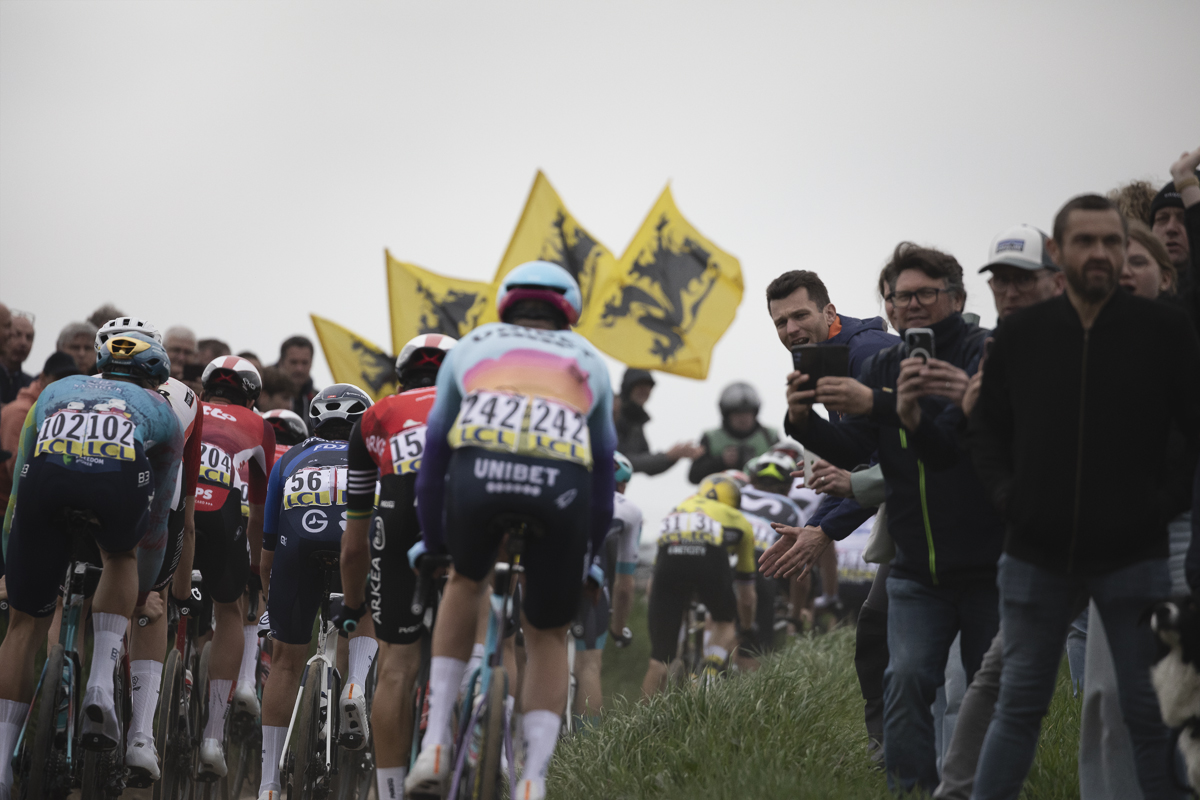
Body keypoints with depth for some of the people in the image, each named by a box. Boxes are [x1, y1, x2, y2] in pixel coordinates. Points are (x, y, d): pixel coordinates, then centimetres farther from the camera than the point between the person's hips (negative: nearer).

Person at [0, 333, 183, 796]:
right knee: (120, 558, 34)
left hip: (47, 476, 1)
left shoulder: (55, 391, 42)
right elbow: (158, 516, 46)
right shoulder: (159, 410, 38)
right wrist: (145, 590, 59)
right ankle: (102, 684, 13)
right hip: (120, 479, -1)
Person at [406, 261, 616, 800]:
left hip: (479, 469, 0)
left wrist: (433, 543, 51)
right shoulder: (588, 360, 36)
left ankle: (436, 741, 20)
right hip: (560, 482, 0)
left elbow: (434, 453, 40)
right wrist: (590, 554, 53)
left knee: (466, 580, 33)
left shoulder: (472, 346, 35)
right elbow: (604, 466, 42)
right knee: (548, 635, 21)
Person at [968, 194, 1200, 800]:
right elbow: (986, 426, 13)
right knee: (1018, 705, 10)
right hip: (1036, 555, 2)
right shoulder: (1020, 334, 3)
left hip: (1133, 556, -2)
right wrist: (1004, 492, 0)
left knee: (1149, 712, 2)